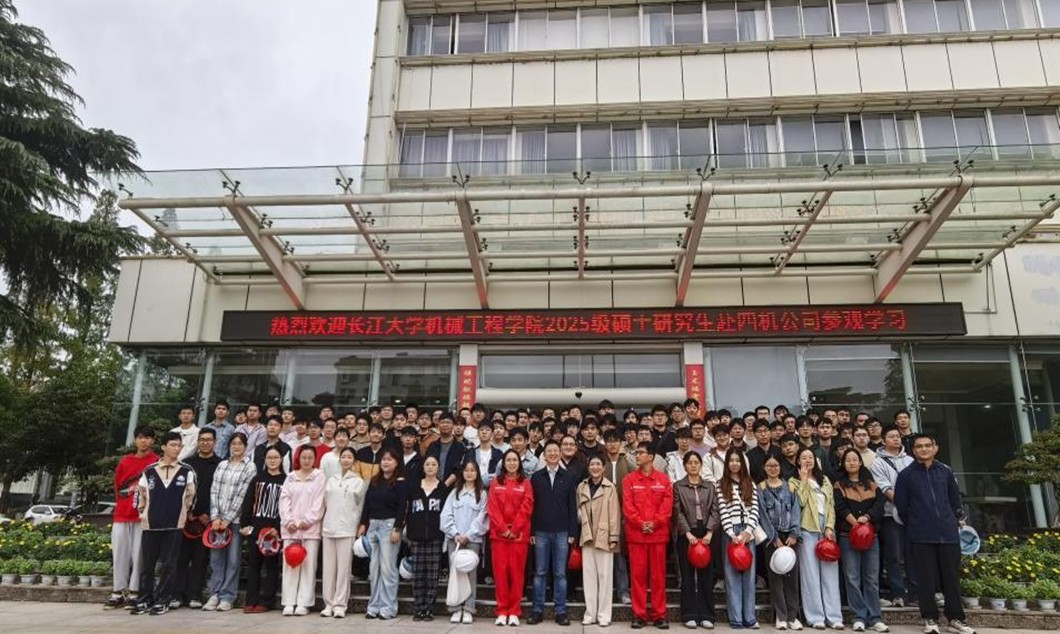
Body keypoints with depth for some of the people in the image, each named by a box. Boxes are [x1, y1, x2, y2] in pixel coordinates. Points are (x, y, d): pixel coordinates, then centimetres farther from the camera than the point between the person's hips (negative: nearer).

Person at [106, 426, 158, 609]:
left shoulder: (157, 462, -3)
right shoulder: (125, 462, 10)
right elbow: (117, 485, 17)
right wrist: (123, 505, 12)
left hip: (144, 516, -4)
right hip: (122, 515, 4)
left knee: (138, 554, -2)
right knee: (119, 554, 7)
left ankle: (134, 593, 5)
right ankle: (118, 593, 14)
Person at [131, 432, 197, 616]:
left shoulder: (187, 471, 2)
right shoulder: (149, 471, 5)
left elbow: (191, 495, 9)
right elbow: (140, 493, 13)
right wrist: (142, 512, 8)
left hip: (174, 524, -1)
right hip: (151, 524, 2)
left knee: (168, 564, 3)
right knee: (146, 564, 8)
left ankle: (163, 601, 11)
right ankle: (145, 600, 19)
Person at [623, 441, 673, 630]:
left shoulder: (663, 479, 5)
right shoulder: (629, 480, 4)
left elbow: (667, 504, -2)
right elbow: (627, 506, -2)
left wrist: (655, 523, -13)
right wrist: (640, 523, -14)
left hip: (658, 533, 0)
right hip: (636, 534, 0)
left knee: (658, 575, 6)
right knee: (638, 574, 3)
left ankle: (659, 614, 15)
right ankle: (639, 614, 12)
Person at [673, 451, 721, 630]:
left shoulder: (710, 486, 10)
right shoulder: (678, 486, 4)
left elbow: (715, 511, 3)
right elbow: (678, 512, -3)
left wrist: (710, 533, -9)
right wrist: (688, 533, -12)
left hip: (706, 534, 2)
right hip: (686, 535, -2)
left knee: (706, 575, 4)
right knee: (687, 576, 3)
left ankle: (706, 615, 12)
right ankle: (690, 615, 10)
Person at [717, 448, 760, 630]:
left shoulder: (750, 484, 9)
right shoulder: (721, 484, 1)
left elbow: (754, 509, 2)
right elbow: (722, 511, -6)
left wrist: (747, 531, -10)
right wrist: (732, 534, -13)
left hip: (748, 532, 2)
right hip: (730, 533, -2)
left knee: (749, 574, 5)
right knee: (732, 574, 1)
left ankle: (749, 617, 12)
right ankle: (736, 618, 5)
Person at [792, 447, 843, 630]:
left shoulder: (825, 480, 16)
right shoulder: (795, 481, 4)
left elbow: (831, 505, 9)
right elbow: (800, 502, -14)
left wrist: (830, 527, -4)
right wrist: (804, 479, -8)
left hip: (826, 528, 4)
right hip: (807, 530, -4)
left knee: (830, 573, 3)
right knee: (811, 573, -1)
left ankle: (833, 616, 7)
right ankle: (816, 616, 2)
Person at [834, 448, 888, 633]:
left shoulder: (872, 484, 13)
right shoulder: (839, 486, 5)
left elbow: (879, 503, 0)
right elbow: (841, 508, -6)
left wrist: (866, 517, -15)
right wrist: (856, 524, -16)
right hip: (848, 536, -2)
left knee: (872, 578, 4)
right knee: (853, 579, -2)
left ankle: (874, 618, 10)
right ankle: (859, 617, 3)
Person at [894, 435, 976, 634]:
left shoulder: (946, 472, 7)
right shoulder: (906, 475, -1)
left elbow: (955, 500, 13)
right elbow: (900, 506, 2)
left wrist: (958, 521, 11)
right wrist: (913, 526, 7)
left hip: (948, 533, 2)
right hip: (921, 536, -2)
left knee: (952, 577, 8)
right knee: (926, 579, 2)